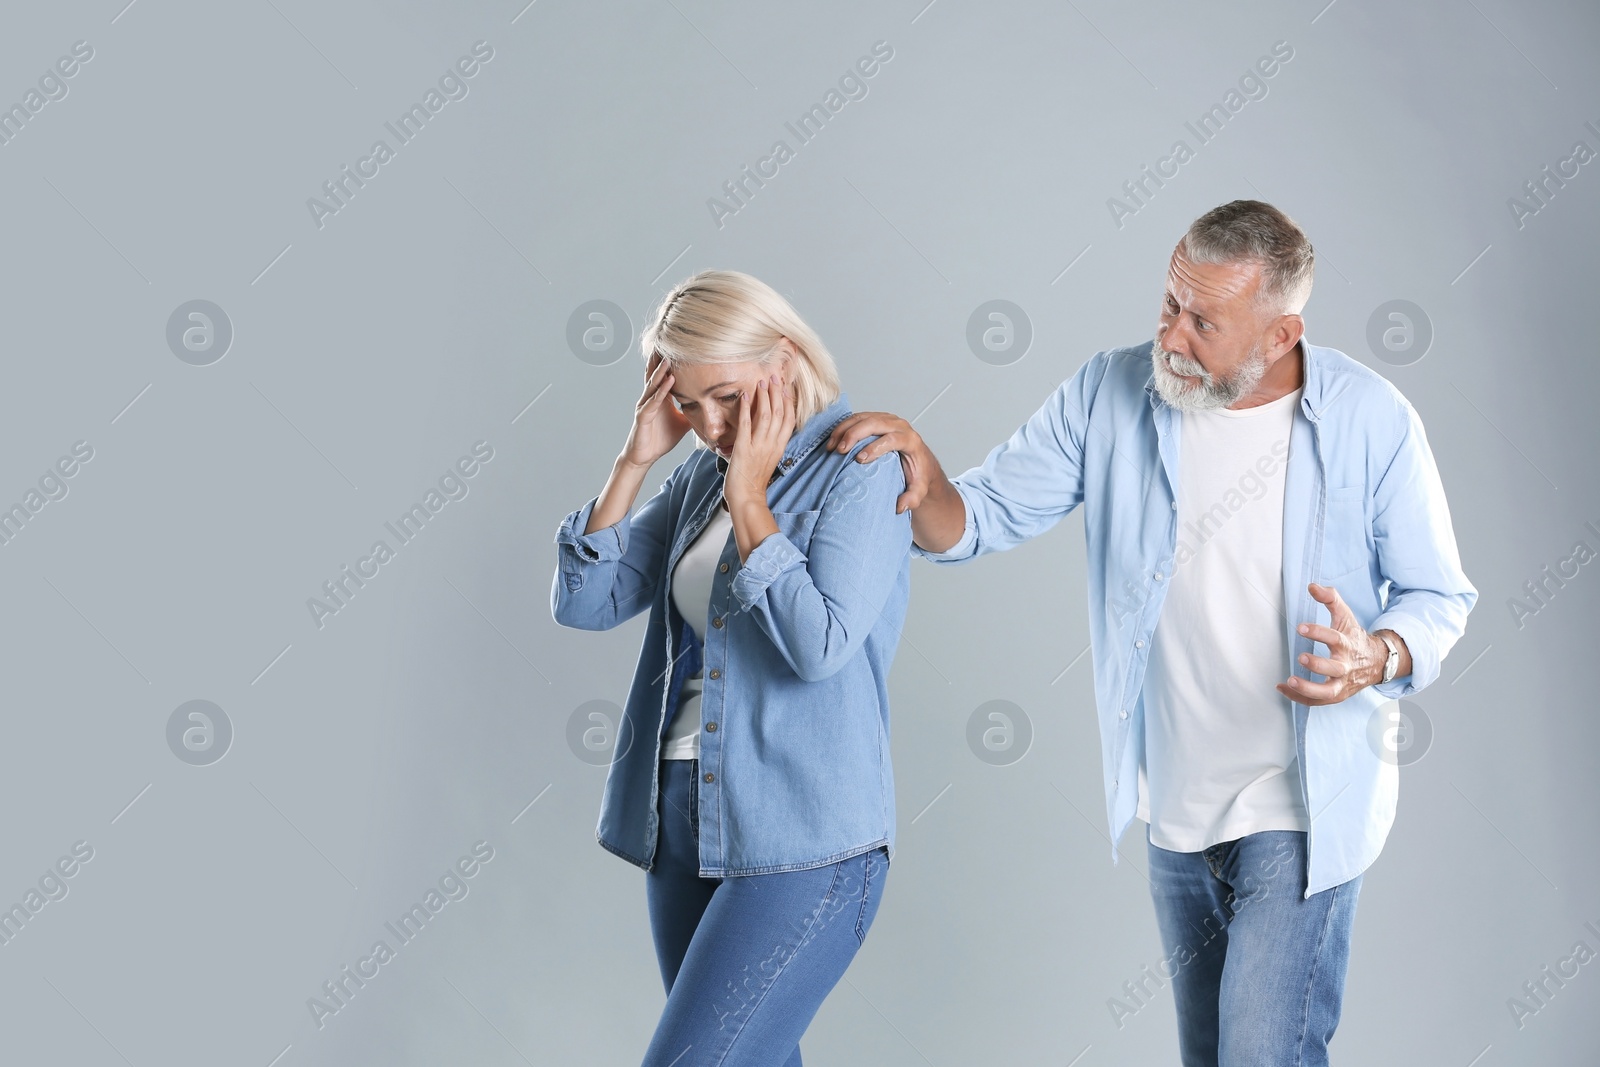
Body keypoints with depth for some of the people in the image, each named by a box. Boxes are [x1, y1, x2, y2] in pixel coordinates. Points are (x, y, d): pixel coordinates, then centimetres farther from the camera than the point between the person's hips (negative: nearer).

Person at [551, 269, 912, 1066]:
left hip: (804, 838, -7)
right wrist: (635, 459, -2)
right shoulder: (704, 474, 10)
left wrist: (748, 501, -15)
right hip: (684, 819, 7)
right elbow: (583, 602, 5)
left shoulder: (860, 468, -9)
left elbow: (818, 644, -21)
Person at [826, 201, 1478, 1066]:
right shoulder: (1112, 392, -6)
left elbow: (1438, 597, -3)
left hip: (1303, 808, -4)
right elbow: (986, 517, -4)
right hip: (1174, 808, 4)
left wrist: (1379, 657, -25)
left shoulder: (1369, 419, -11)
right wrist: (922, 480, -26)